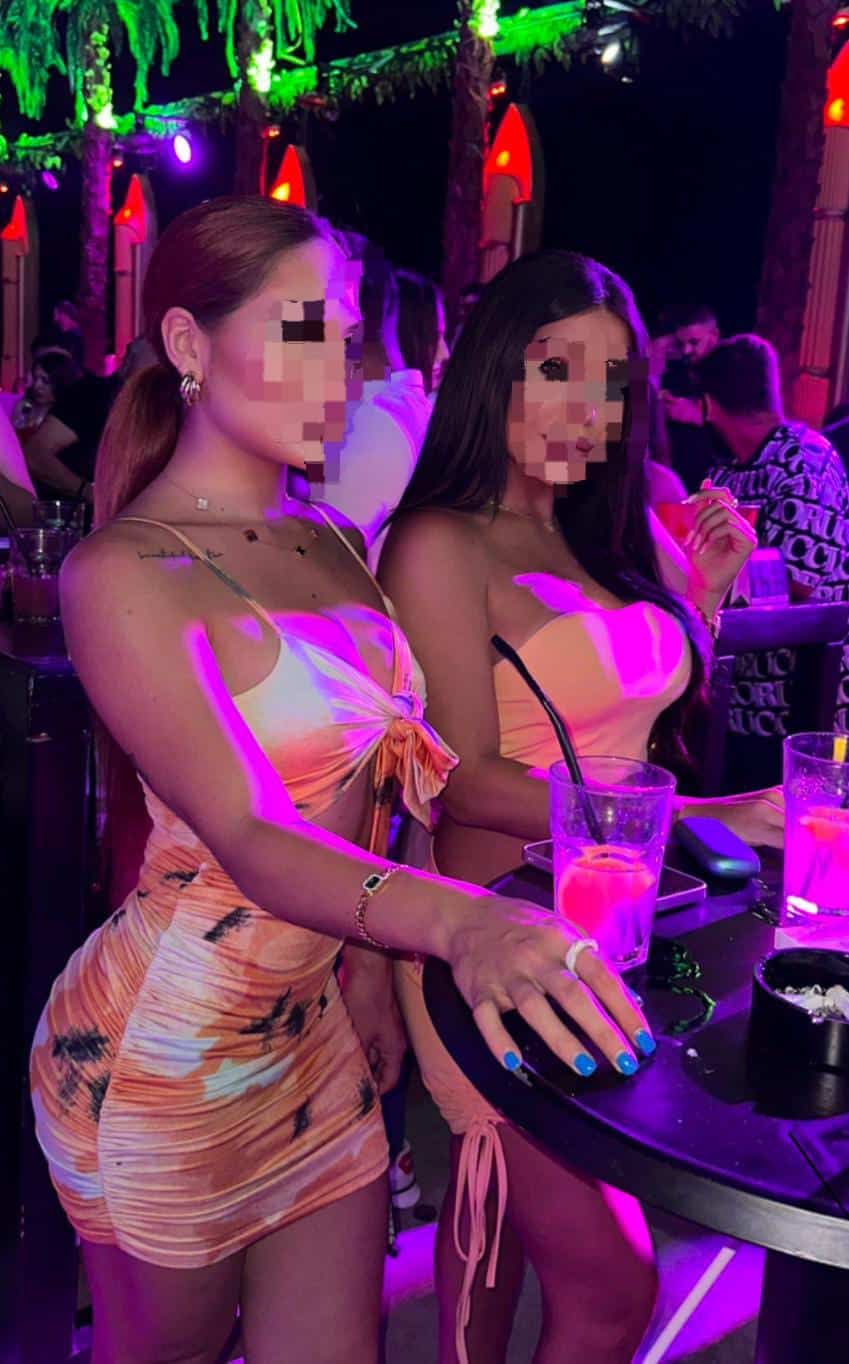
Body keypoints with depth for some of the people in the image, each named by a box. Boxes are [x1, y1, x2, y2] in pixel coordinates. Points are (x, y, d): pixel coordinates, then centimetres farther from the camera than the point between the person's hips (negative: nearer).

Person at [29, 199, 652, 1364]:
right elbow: (248, 840, -28)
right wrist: (455, 921, -43)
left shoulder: (332, 545, 6)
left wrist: (371, 973, 3)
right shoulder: (125, 573, -17)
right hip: (170, 1047, -6)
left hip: (324, 1024, 6)